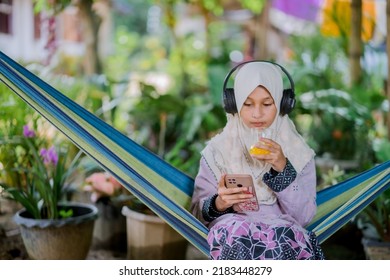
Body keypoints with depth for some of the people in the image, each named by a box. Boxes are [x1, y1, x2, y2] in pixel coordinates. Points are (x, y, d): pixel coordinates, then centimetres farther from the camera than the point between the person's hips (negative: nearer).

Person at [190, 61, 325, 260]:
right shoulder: (217, 149, 6)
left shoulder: (298, 151, 7)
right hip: (230, 233, 0)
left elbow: (305, 216, 0)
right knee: (236, 229, -37)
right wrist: (218, 204, -17)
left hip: (284, 235, 0)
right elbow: (198, 211, 6)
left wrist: (282, 168, -13)